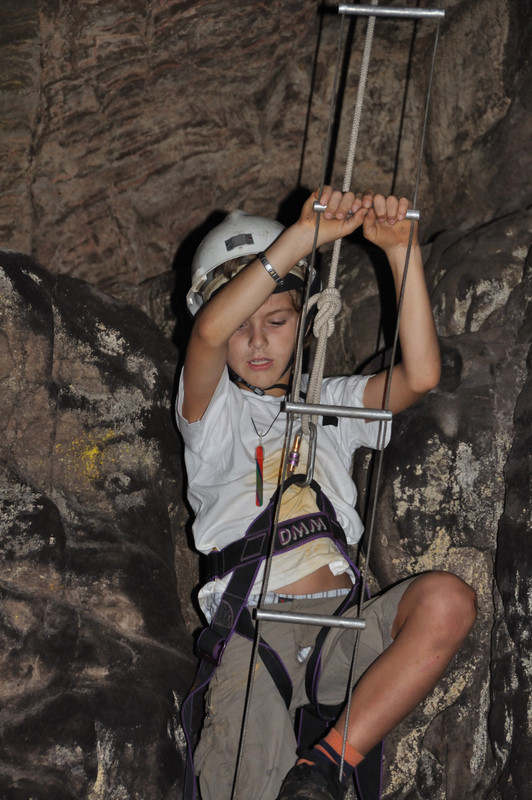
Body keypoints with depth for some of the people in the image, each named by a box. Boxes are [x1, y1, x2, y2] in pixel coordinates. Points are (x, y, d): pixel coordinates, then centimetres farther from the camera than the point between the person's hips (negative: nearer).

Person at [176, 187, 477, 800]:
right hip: (254, 629, -3)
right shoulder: (210, 411, 12)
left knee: (447, 599, -30)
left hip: (345, 621, 3)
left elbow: (420, 375, 2)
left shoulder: (331, 403, 23)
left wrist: (400, 249, -6)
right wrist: (303, 235, -18)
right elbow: (209, 333, -12)